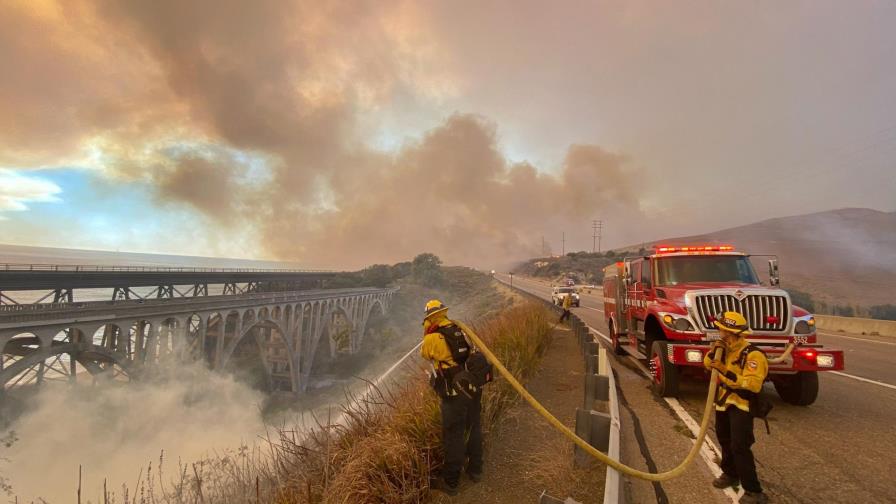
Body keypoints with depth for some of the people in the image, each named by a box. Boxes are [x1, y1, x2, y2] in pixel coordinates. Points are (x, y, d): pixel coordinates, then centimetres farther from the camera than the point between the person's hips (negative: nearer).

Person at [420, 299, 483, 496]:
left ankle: (450, 482, 26)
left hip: (455, 394, -6)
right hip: (474, 388, 6)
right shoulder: (460, 330, 1)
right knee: (474, 428, 23)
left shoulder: (432, 338, -14)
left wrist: (427, 333, 13)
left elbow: (425, 354, 7)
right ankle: (475, 470, 42)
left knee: (454, 437, 9)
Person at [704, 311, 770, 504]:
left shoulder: (752, 355, -23)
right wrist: (712, 352, -8)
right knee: (725, 440, 21)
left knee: (740, 447, -11)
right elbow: (708, 364, 12)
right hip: (724, 403, 8)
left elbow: (753, 384, -32)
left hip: (742, 405, -8)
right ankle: (730, 474, 39)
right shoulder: (726, 349, 1)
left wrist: (726, 372, -38)